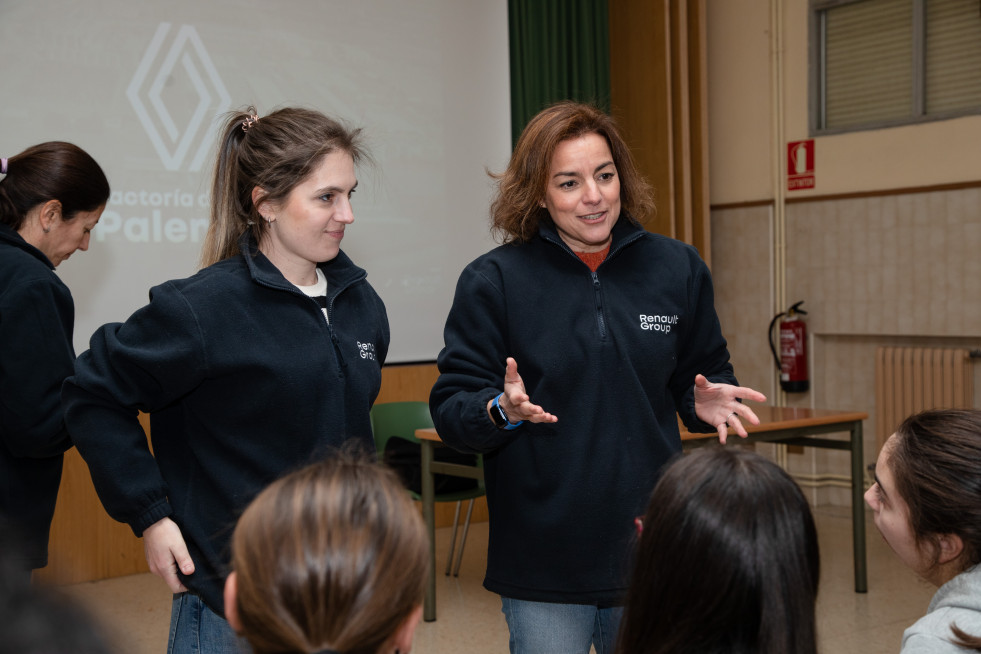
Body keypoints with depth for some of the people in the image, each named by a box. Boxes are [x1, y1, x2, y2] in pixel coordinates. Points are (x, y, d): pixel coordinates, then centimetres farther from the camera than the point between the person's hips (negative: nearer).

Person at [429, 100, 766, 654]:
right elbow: (450, 409, -5)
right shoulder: (493, 281, -5)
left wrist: (707, 402, -7)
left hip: (656, 546, 3)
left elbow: (705, 375, 15)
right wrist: (501, 410, -25)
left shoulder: (677, 269, 4)